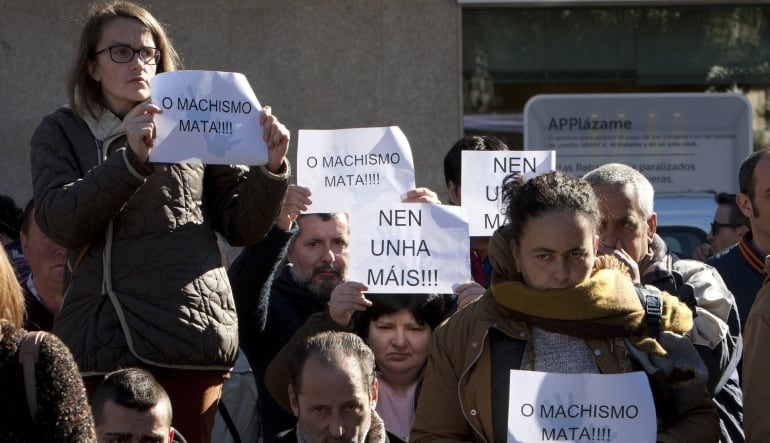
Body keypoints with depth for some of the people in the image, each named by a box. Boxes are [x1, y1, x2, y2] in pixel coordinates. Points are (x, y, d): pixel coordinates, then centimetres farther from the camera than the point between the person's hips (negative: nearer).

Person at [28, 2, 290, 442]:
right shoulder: (62, 134, 11)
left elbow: (243, 228, 13)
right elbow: (59, 221, -7)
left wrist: (270, 168, -5)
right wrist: (131, 158, -18)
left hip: (191, 334, 1)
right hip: (101, 341, -1)